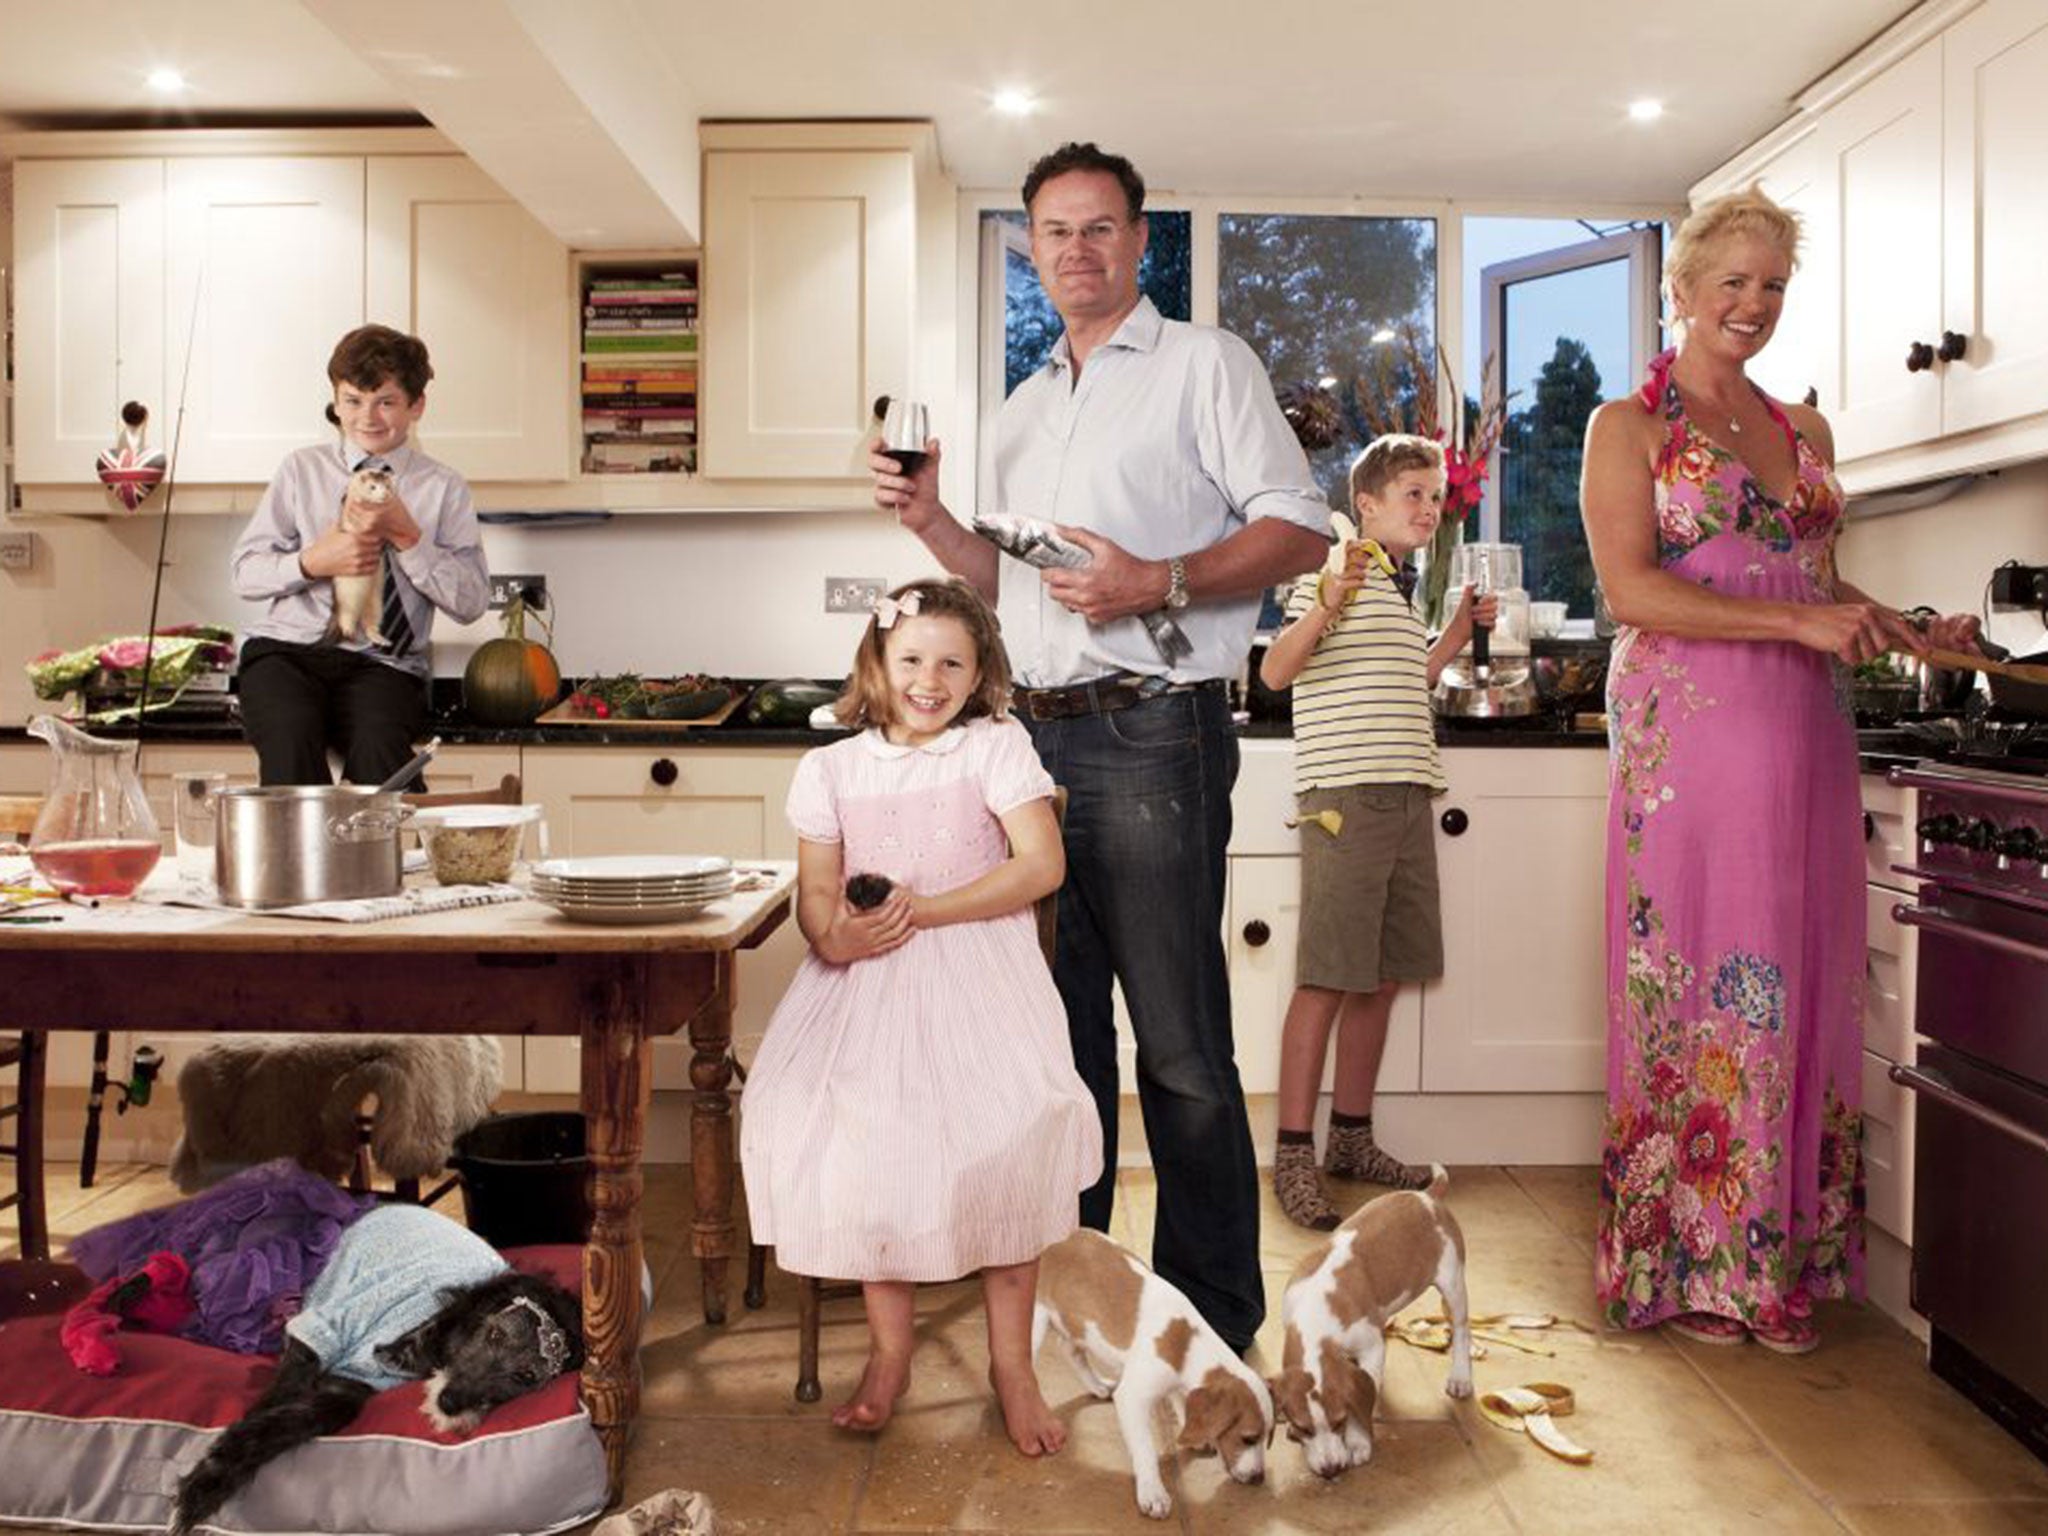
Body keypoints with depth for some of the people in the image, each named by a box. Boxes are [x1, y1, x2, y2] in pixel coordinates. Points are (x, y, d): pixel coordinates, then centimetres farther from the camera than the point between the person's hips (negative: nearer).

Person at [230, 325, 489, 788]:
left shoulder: (444, 488, 10)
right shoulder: (301, 468, 15)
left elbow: (471, 602, 0)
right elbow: (245, 572, 12)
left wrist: (406, 537, -10)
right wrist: (312, 563, -7)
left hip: (382, 665, -1)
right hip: (286, 649, 1)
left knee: (379, 747, -33)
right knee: (292, 740, -31)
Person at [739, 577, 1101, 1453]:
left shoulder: (997, 749, 4)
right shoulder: (832, 769, 12)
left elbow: (1042, 865, -6)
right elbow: (815, 891, 9)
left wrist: (927, 908, -14)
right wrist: (835, 936, -16)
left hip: (975, 972, -2)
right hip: (865, 985, 3)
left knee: (1006, 1127, -22)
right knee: (848, 1130, -17)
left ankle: (1010, 1360, -3)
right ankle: (889, 1348, 5)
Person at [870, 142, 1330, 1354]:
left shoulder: (1205, 364, 4)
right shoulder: (1022, 411, 23)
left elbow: (1300, 527, -6)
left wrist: (1156, 584, -18)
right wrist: (931, 521, 9)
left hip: (1151, 731, -7)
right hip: (1037, 735, 7)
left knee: (1180, 1047, -5)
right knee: (1058, 1024, 12)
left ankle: (1215, 1325, 7)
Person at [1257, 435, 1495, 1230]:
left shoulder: (1400, 591, 21)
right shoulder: (1331, 572, -5)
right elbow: (1275, 671, -16)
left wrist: (1458, 630, 23)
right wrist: (1327, 606, -31)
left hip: (1407, 798, 9)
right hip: (1345, 798, -9)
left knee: (1382, 979, 11)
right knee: (1327, 980, -7)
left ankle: (1352, 1140, 22)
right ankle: (1293, 1156, 0)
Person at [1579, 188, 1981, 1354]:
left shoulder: (1806, 430, 19)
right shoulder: (1629, 426, 1)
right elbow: (1630, 589, -10)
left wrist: (1909, 632, 5)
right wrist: (1797, 622, -17)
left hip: (1805, 735, 6)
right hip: (1690, 725, -6)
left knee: (1800, 979, 6)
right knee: (1701, 980, -4)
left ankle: (1785, 1255, 16)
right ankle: (1697, 1266, 7)